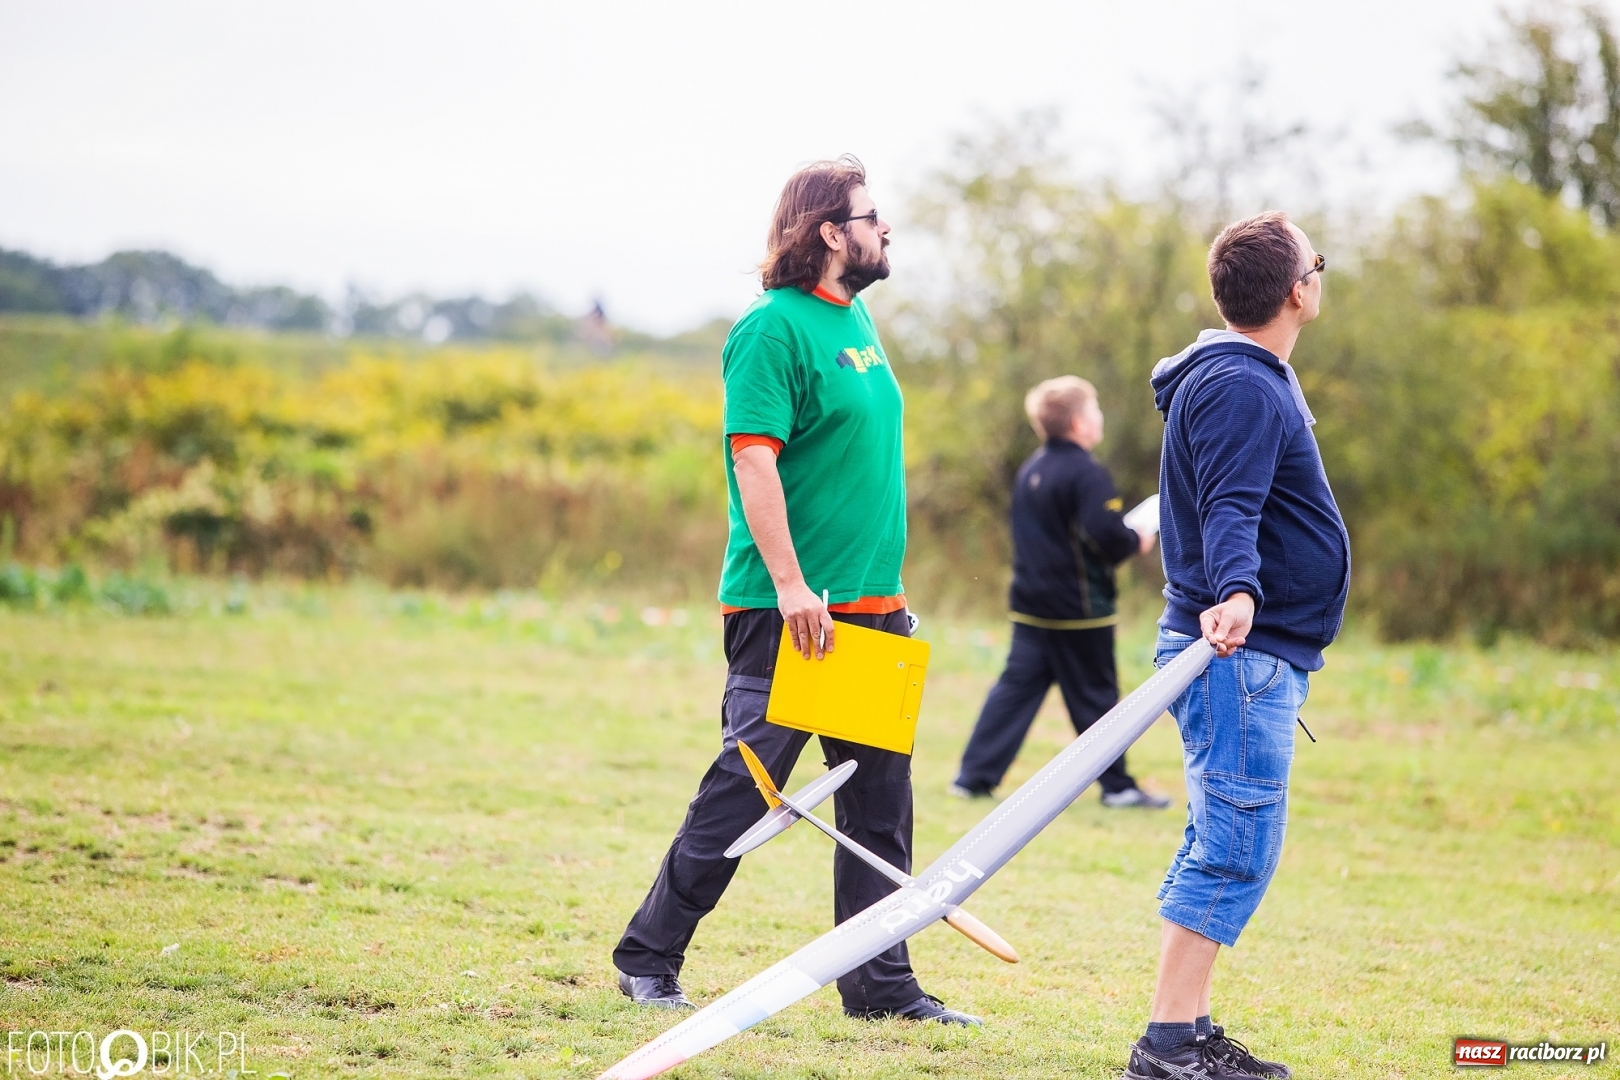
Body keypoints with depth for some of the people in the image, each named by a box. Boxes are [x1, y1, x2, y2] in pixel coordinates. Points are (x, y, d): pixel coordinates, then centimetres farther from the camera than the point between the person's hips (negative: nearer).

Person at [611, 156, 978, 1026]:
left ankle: (881, 983, 15)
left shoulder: (855, 318, 16)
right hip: (790, 611, -8)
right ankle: (647, 962, 7)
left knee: (879, 799, 8)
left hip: (870, 609, 8)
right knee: (742, 790, -4)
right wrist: (790, 584, -24)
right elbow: (753, 459, -19)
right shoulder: (774, 327, -12)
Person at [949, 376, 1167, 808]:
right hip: (1080, 608, -7)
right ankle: (1117, 785, 10)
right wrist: (1136, 542, -5)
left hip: (1031, 603, 7)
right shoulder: (1086, 473, -16)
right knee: (1094, 696, 2)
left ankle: (974, 776, 3)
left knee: (1016, 687, 7)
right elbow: (1107, 534, -27)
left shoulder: (1031, 469, 11)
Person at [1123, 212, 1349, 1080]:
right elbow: (1229, 510, -28)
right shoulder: (1240, 388, -16)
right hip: (1241, 653, -11)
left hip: (1254, 652, 11)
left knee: (1222, 847, 13)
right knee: (1237, 850, -12)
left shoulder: (1254, 380, 18)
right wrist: (1238, 592, -45)